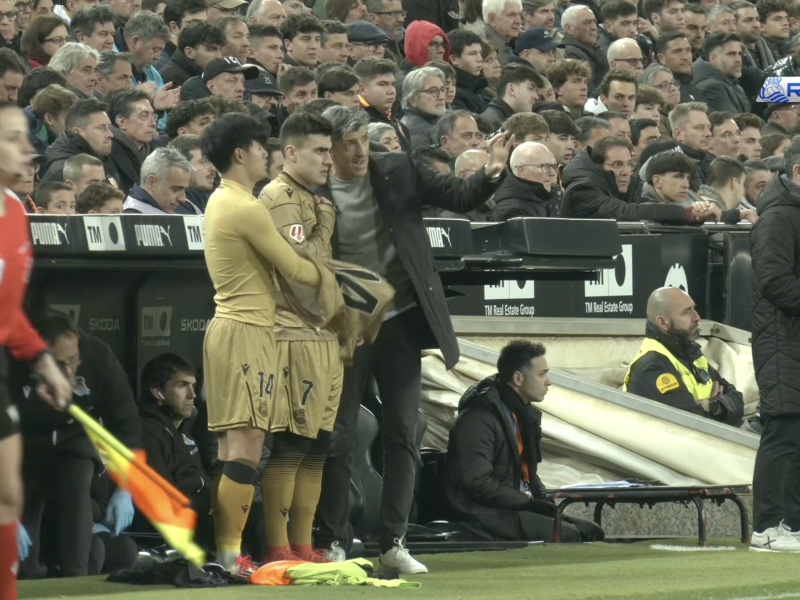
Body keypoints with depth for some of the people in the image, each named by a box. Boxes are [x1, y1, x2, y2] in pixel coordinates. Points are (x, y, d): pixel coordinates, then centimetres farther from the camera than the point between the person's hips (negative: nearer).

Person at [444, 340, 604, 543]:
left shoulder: (524, 413, 14)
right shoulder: (479, 419, -16)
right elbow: (478, 483, -22)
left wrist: (544, 502, 4)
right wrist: (530, 504, -17)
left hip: (518, 507, 9)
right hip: (485, 515, -9)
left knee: (590, 532, -3)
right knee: (566, 536, -24)